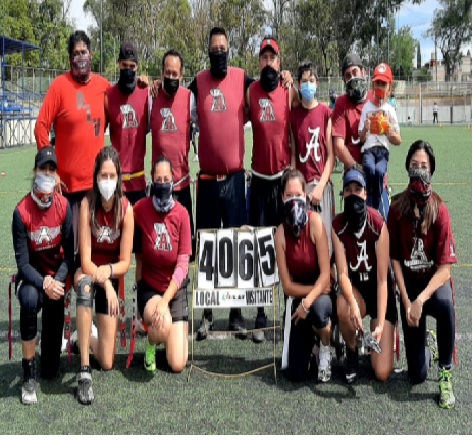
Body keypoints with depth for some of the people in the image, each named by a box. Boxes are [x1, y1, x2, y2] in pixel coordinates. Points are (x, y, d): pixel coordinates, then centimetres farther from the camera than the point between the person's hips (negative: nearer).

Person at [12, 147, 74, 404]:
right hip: (32, 277, -1)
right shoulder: (22, 211, -16)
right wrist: (43, 284, -31)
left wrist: (56, 281, -23)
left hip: (56, 278, 1)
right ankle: (28, 376, -25)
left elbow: (69, 253, -6)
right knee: (29, 300, -42)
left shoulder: (63, 206, -10)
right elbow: (22, 262, -15)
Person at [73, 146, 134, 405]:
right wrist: (105, 283, -31)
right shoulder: (87, 204, -17)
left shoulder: (126, 209, -14)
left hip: (112, 276, 1)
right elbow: (85, 261, -19)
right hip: (87, 273, -1)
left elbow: (125, 263, -10)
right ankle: (84, 372, -36)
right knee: (85, 284, -43)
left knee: (107, 363, -5)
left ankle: (83, 340, 34)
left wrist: (107, 271, -28)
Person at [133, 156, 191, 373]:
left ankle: (179, 330, 28)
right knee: (163, 326, -35)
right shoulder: (140, 209, -12)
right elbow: (138, 254, -2)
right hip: (149, 287, -1)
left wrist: (165, 300, -21)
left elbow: (183, 263, -12)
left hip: (175, 289, 1)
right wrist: (141, 287, -6)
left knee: (177, 365, -8)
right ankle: (150, 345, 4)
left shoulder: (182, 214, -11)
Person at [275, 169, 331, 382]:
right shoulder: (281, 233, -11)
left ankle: (326, 350, -7)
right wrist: (315, 289, -16)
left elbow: (325, 274, -19)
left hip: (320, 295, -1)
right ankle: (309, 343, 28)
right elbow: (287, 286, -6)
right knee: (296, 374, -9)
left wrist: (308, 300, -30)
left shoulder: (315, 221, -18)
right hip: (296, 298, 1)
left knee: (317, 307, -41)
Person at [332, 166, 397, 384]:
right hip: (355, 288, 2)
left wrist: (380, 324, -31)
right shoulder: (337, 226, -15)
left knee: (382, 373, -13)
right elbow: (342, 273, -20)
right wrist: (353, 304, -41)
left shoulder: (379, 225, -23)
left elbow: (382, 279, -23)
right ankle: (352, 352, -4)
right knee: (343, 308, -38)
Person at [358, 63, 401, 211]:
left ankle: (375, 209, -21)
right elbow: (361, 139, 7)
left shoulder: (390, 110, 10)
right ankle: (369, 209, -26)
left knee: (379, 171, -31)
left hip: (383, 150, 0)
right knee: (370, 168, -33)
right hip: (368, 149, 0)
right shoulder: (367, 107, 10)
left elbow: (398, 141, 9)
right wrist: (365, 130, -14)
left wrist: (390, 131, -10)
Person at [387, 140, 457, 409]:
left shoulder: (440, 209, -15)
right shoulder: (397, 207, -8)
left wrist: (421, 300, -30)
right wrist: (406, 301, -15)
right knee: (417, 376, -3)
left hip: (435, 282, -1)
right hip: (409, 285, 2)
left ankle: (446, 372, -18)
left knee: (444, 302, -42)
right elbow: (395, 258, -6)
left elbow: (446, 267, -18)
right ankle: (426, 352, 37)